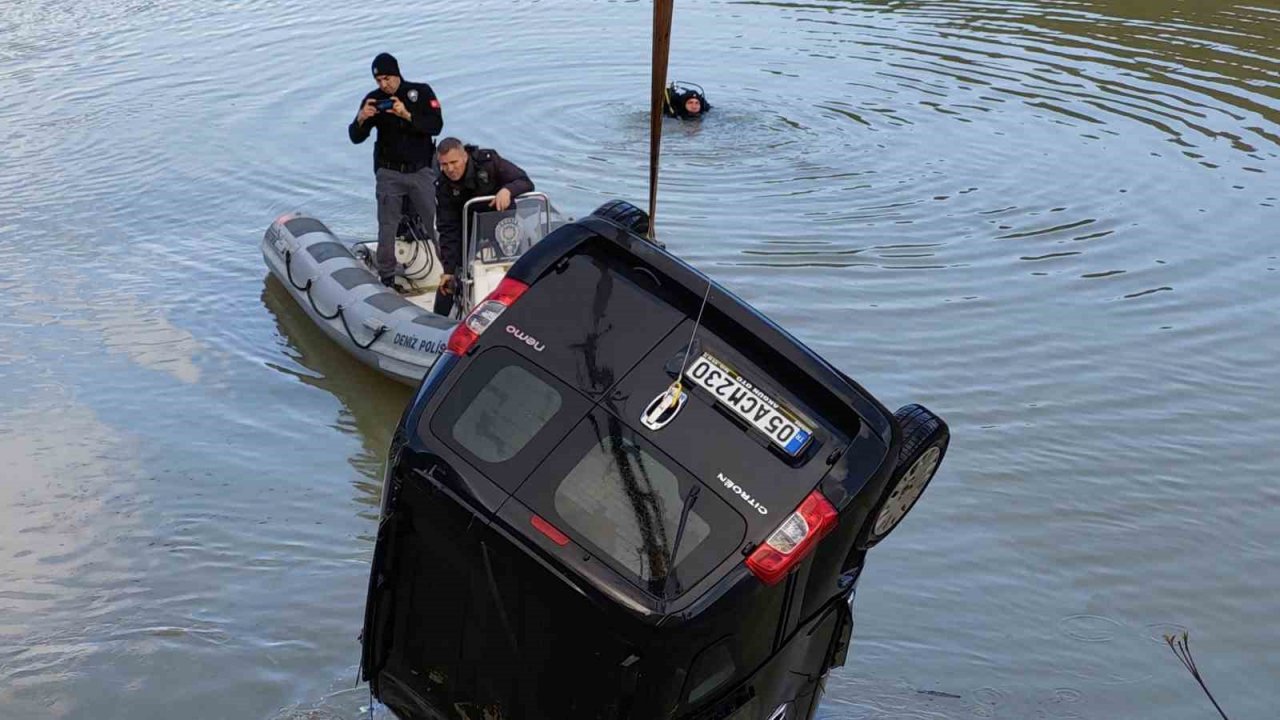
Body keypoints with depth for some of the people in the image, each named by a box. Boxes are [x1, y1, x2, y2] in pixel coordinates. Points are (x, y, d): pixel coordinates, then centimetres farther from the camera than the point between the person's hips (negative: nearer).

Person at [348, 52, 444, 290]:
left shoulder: (421, 92, -2)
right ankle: (387, 277, 10)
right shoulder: (373, 99, 1)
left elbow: (436, 125, -13)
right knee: (387, 227, 1)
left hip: (421, 171, -1)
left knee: (436, 223, 0)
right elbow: (356, 138, -1)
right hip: (389, 173, 1)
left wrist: (407, 115, -27)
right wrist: (361, 119, -22)